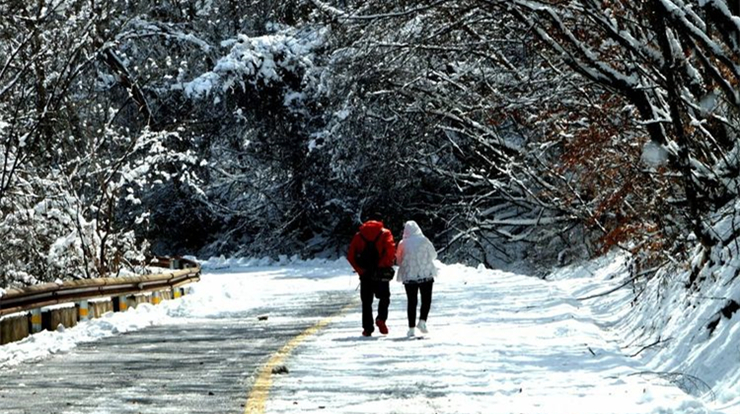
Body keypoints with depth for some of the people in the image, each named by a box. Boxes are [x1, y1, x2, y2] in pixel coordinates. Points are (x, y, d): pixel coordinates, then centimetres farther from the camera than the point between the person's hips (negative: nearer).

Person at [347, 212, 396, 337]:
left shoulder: (359, 235, 10)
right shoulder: (385, 233, 2)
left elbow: (350, 255, 1)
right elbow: (391, 251, -15)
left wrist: (359, 269, 0)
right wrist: (383, 265, -9)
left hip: (365, 274, 2)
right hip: (381, 272, -2)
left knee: (366, 301, 9)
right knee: (384, 297, 13)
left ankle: (367, 328, 5)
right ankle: (381, 318, -10)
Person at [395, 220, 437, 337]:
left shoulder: (403, 243, -3)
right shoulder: (424, 241, -5)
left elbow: (398, 260, 6)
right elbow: (433, 255, 4)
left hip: (409, 275, 1)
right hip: (426, 274, -1)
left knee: (411, 302, 6)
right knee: (426, 300, 10)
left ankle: (412, 328, 1)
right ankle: (422, 321, -9)